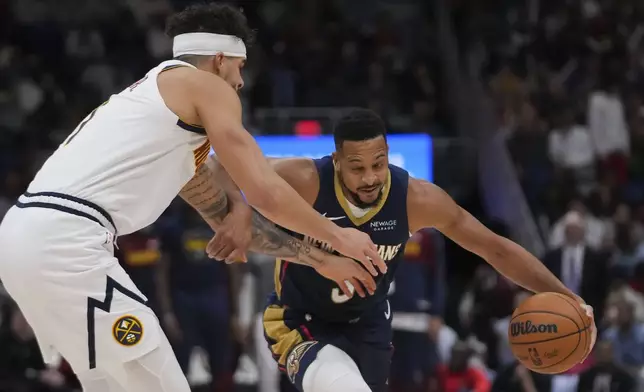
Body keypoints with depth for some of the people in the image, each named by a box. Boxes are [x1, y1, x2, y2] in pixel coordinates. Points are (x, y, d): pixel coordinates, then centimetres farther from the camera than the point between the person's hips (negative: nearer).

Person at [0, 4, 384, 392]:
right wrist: (337, 236, 13)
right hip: (65, 240, -10)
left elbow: (227, 216, 37)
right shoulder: (206, 87, 3)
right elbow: (265, 192, -3)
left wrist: (321, 260, 38)